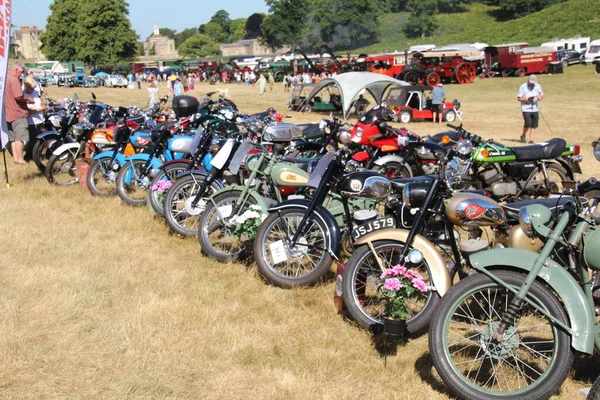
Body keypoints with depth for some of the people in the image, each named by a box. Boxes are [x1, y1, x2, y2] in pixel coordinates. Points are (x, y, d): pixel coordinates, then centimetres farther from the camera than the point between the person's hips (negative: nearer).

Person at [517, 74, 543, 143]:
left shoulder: (538, 86, 7)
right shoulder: (523, 87, -5)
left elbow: (541, 94, 17)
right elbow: (519, 98, -4)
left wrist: (540, 97, -7)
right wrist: (526, 99, -20)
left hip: (535, 109, 4)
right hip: (526, 109, -4)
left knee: (534, 125, 0)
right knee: (528, 123, -14)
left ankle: (531, 139, 8)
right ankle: (523, 135, 12)